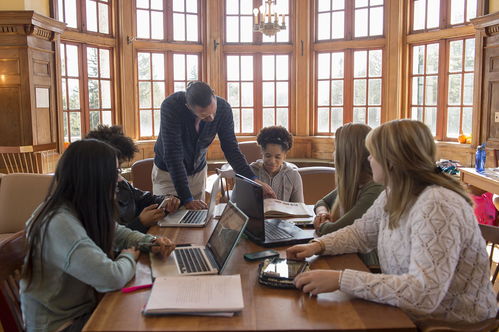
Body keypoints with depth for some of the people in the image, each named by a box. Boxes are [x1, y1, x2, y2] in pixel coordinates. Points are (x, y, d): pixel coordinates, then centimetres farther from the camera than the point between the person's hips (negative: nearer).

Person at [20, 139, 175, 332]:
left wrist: (151, 243, -4)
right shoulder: (60, 224, -31)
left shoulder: (83, 210, -4)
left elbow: (117, 233, 14)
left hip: (85, 306, 7)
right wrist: (129, 256, -14)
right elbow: (112, 278, -36)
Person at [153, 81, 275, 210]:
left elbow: (231, 149, -13)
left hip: (198, 171, 3)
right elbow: (173, 155, -34)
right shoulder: (170, 106, -32)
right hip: (168, 172, -3)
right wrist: (187, 199, -37)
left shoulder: (223, 108, -21)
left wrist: (253, 180, -25)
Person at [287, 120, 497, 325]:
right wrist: (319, 245, -4)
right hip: (405, 311, 7)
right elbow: (360, 233, 13)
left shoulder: (436, 206, -28)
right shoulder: (394, 196, -1)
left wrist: (340, 280, -35)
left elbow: (423, 294, -35)